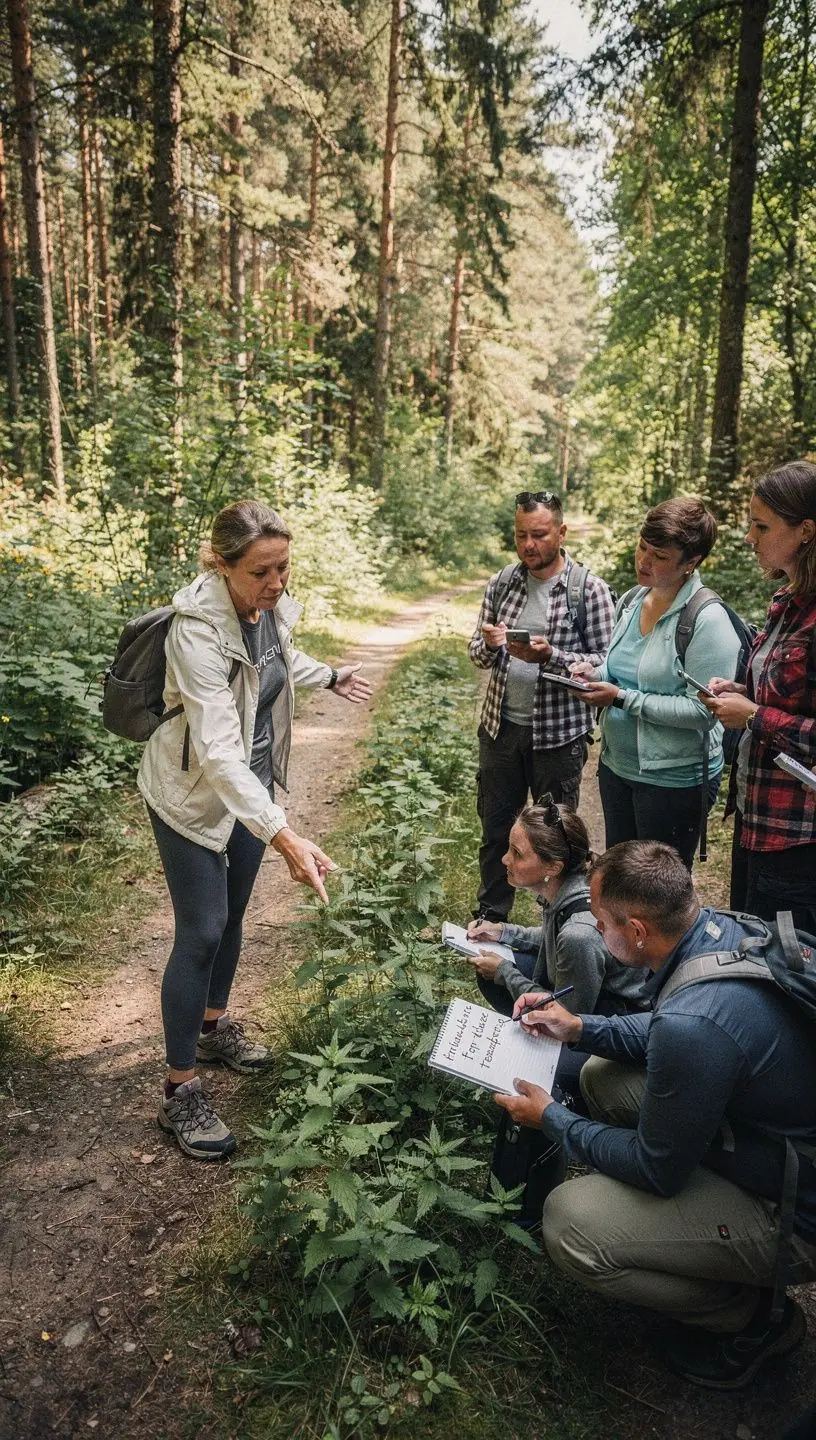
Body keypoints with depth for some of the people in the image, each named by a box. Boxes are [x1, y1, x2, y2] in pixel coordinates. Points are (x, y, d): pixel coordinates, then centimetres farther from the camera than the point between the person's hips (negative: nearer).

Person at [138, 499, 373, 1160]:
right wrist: (285, 837, -47)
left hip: (253, 780, 7)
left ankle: (214, 1025, 43)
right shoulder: (199, 630, -33)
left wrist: (330, 676, 29)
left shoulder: (272, 605, -9)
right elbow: (217, 751, -40)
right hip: (195, 792, -7)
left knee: (232, 913, 20)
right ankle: (181, 1091, 13)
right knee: (202, 932, -3)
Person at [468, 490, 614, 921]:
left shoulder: (590, 590, -10)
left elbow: (604, 661, -11)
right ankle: (490, 916, 32)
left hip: (558, 733, -4)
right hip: (500, 727, 4)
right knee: (494, 827, 15)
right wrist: (489, 645, -17)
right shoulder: (500, 583, 3)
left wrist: (550, 655, -26)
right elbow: (477, 654, 7)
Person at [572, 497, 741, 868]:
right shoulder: (631, 601, 3)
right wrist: (597, 674, -5)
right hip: (617, 765, 7)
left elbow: (702, 710, -24)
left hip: (674, 779, -7)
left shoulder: (709, 620, -19)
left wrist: (621, 698, -23)